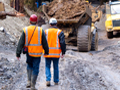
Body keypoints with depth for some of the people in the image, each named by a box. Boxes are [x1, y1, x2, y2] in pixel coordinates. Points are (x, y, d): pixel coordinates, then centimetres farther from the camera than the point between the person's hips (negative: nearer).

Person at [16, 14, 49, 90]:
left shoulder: (25, 30, -3)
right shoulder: (41, 30, -5)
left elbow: (21, 43, -5)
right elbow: (44, 43, 0)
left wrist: (18, 53, -2)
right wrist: (47, 51, 14)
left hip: (29, 52, 2)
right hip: (38, 53, -2)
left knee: (29, 66, 24)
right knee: (35, 69, 6)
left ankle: (29, 81, 11)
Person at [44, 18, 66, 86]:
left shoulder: (46, 31, 3)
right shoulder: (60, 32, -1)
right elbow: (63, 43, -8)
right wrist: (63, 52, -2)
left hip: (47, 52, 0)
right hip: (56, 53, 0)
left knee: (47, 67, 8)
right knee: (56, 67, 11)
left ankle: (48, 80, -9)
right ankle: (56, 81, 17)